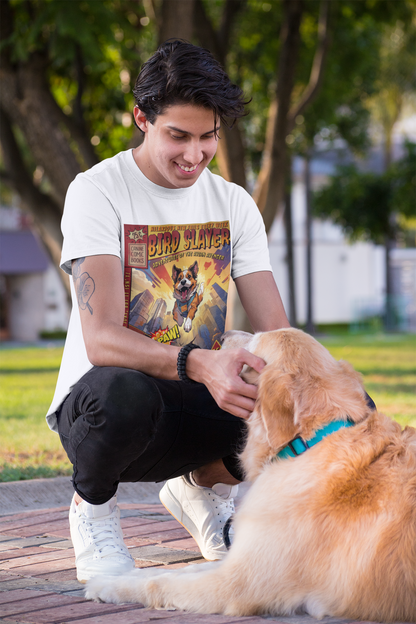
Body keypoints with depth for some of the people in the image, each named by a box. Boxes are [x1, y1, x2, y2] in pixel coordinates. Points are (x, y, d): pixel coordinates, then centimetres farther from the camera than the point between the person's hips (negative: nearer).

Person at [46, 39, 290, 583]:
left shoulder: (233, 204, 4)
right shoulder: (97, 192, -12)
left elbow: (276, 334, -1)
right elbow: (101, 339, -24)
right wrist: (199, 364, -42)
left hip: (196, 399, 5)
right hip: (96, 398, -5)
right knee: (123, 390, -43)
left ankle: (207, 483, 10)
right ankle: (92, 503, -6)